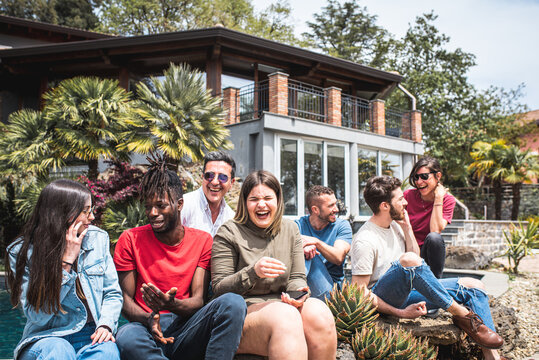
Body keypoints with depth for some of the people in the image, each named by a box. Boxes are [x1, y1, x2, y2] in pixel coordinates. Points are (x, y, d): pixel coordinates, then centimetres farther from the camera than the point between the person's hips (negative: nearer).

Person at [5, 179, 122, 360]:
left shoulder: (98, 238, 3)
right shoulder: (22, 252, -6)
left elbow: (112, 293, 9)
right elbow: (37, 315, -12)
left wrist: (106, 325, -12)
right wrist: (67, 260, -16)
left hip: (92, 336, 2)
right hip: (46, 337, -2)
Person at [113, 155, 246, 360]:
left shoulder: (202, 241, 6)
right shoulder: (130, 240, 4)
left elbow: (198, 300, 0)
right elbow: (125, 299, 3)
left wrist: (172, 304, -23)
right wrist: (148, 319, -19)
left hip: (186, 330, 1)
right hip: (148, 330, -1)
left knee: (233, 303, -28)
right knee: (126, 338, -38)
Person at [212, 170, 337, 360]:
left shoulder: (290, 229, 14)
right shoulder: (229, 233, -1)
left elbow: (297, 278, 14)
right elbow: (219, 289, -4)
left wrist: (299, 292, -11)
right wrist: (253, 272, -21)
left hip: (283, 304, 5)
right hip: (244, 308, -4)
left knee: (319, 312, -28)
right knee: (286, 316, -37)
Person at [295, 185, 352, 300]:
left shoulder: (342, 225, 2)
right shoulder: (299, 225, 5)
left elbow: (338, 258, -13)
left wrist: (316, 242, -26)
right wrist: (303, 247, -32)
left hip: (331, 282, -1)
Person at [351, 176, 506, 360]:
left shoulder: (394, 224, 8)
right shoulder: (364, 241, -18)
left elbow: (415, 254, 15)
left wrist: (407, 227, 2)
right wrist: (401, 313, -23)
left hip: (404, 292, 9)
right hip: (383, 299, -9)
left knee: (474, 286, -2)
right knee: (408, 259, -37)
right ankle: (462, 314, -23)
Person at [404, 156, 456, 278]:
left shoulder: (447, 200, -3)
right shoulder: (408, 195, -2)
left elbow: (436, 230, -18)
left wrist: (438, 198, -17)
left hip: (429, 253, 1)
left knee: (434, 237, -33)